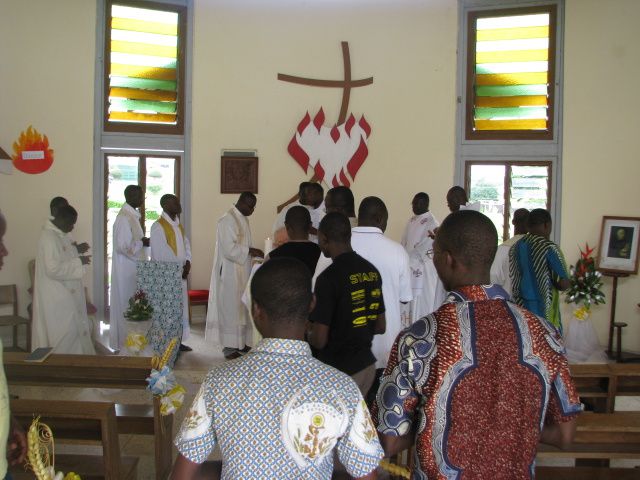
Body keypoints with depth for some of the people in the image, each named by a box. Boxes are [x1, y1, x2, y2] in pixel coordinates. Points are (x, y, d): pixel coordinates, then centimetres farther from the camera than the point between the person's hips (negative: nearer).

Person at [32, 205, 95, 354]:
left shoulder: (58, 234, 8)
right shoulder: (49, 237, -22)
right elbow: (53, 269, -27)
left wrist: (76, 250, 6)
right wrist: (78, 262, -20)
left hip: (66, 294, 10)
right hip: (57, 298, -10)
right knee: (65, 334, -2)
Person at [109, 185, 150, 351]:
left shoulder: (132, 215, 11)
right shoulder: (124, 218, -19)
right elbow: (123, 246, -24)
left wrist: (143, 240, 5)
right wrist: (143, 243, -15)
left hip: (133, 269, 10)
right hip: (126, 270, -10)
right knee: (127, 307, 0)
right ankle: (125, 343, 11)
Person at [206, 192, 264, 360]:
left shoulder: (243, 219, 11)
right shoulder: (228, 220, -18)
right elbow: (229, 249, -24)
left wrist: (252, 252, 5)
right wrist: (250, 251, -21)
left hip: (242, 273, 9)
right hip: (230, 274, -9)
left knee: (241, 308, 13)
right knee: (230, 308, -2)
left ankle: (240, 342, 22)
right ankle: (229, 347, 5)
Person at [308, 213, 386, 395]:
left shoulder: (329, 277, -19)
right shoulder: (372, 271, 2)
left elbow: (319, 340, -18)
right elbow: (380, 327, 10)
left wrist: (306, 333, 3)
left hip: (338, 371, -7)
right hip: (367, 365, 7)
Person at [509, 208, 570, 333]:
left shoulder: (515, 247, 6)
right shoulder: (549, 248, -13)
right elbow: (564, 284, -13)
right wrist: (554, 283, 7)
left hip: (520, 311, 6)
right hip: (544, 312, -6)